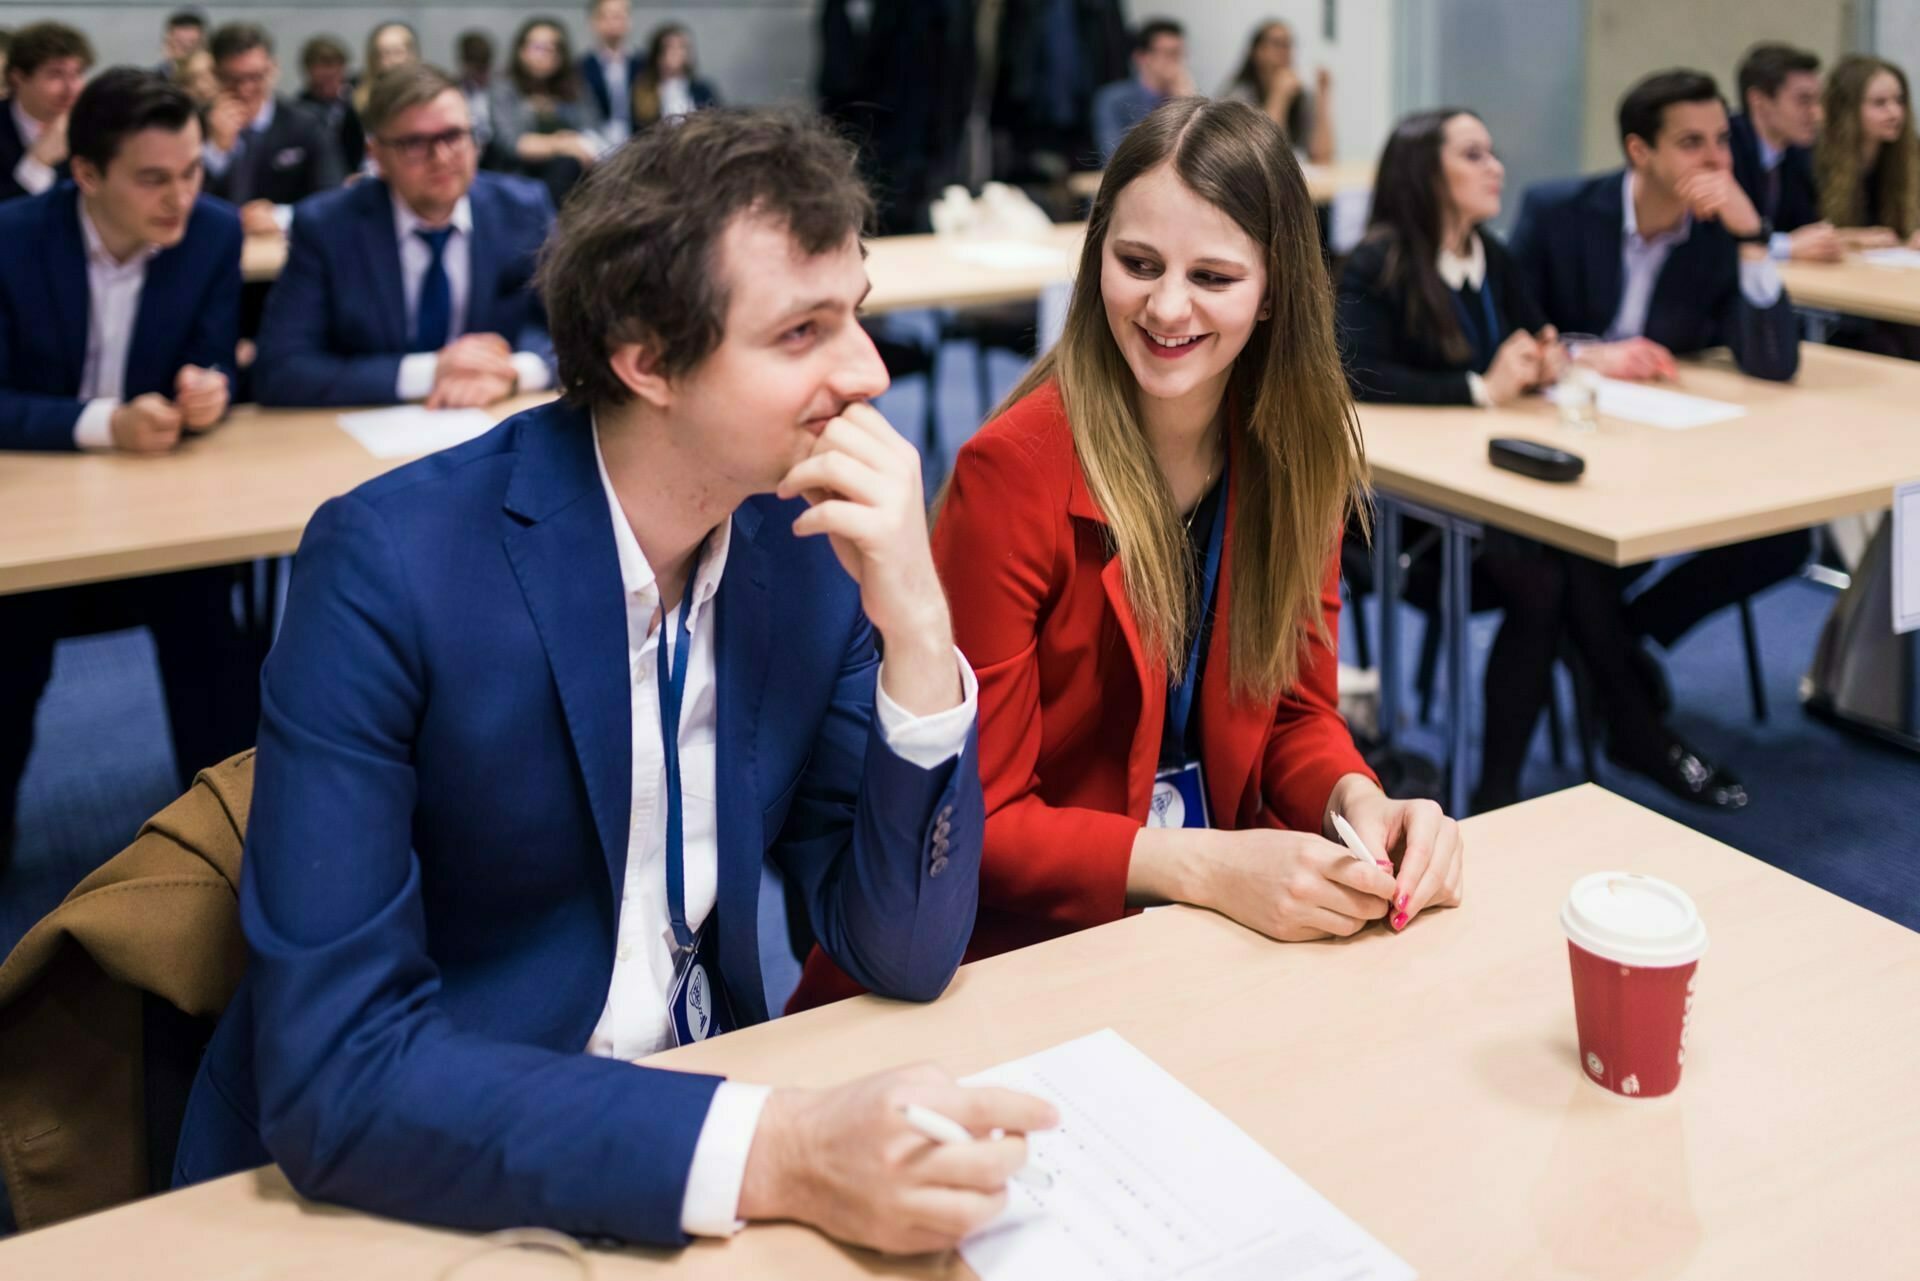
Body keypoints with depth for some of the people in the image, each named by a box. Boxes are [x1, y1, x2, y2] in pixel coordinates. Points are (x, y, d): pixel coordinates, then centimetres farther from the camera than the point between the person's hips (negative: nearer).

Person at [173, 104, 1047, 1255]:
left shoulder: (816, 545, -6)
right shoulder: (391, 565, -20)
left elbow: (906, 955, -7)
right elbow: (333, 1072, -24)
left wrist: (917, 625, -20)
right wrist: (775, 1155, -34)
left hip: (685, 1122, 5)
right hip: (416, 1183, -4)